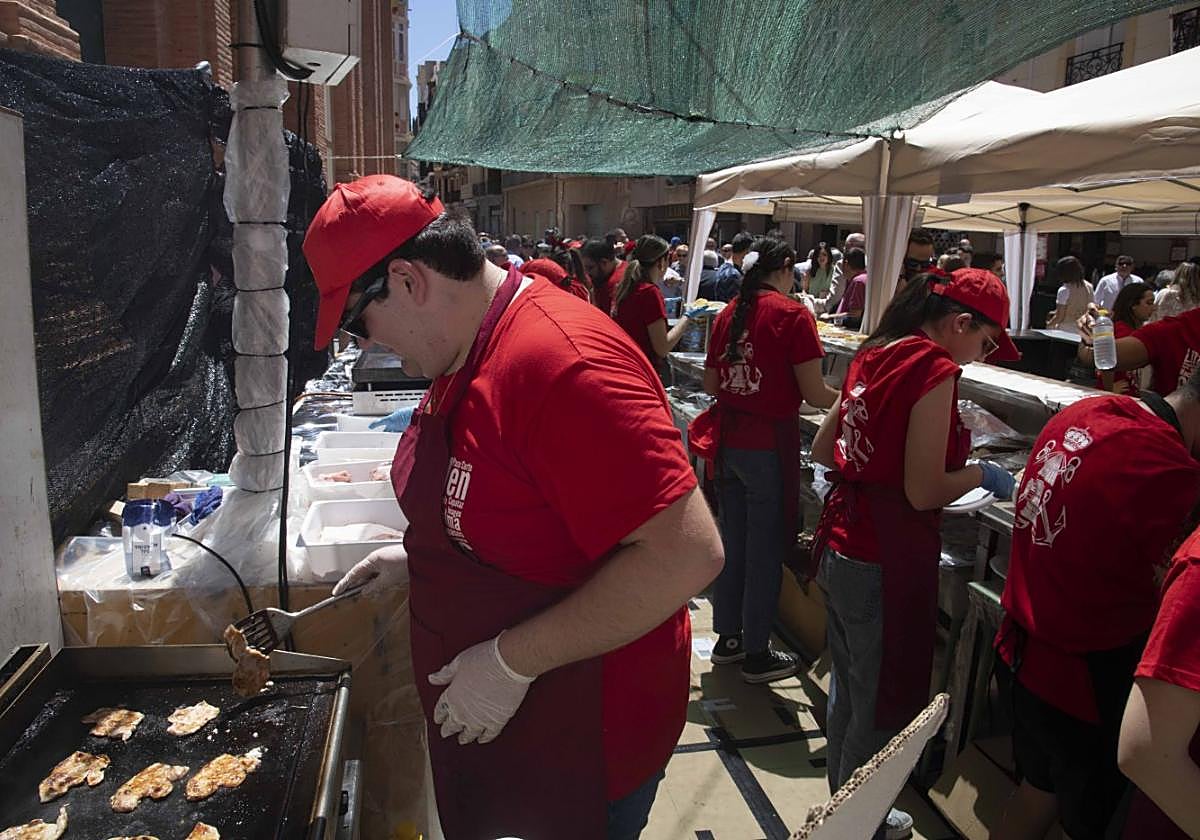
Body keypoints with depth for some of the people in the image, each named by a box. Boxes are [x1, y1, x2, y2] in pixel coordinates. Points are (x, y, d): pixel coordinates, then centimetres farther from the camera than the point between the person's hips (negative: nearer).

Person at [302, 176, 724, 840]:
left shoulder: (564, 361, -29)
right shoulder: (462, 356, 4)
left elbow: (687, 555, -33)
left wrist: (511, 659, -27)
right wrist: (421, 559, 8)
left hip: (579, 741, -9)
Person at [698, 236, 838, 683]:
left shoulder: (728, 314, 7)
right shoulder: (792, 314, -11)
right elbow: (814, 394, -13)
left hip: (728, 441, 6)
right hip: (770, 446, -6)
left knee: (732, 542, 18)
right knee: (766, 550, 5)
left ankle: (727, 638, 31)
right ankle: (757, 655, 18)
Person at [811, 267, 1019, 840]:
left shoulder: (874, 355, 8)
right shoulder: (935, 370, -16)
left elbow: (823, 449, 15)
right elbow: (923, 493, -19)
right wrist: (982, 475, -2)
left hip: (839, 550, 9)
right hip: (885, 565, -9)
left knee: (849, 695, 23)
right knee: (886, 712, 10)